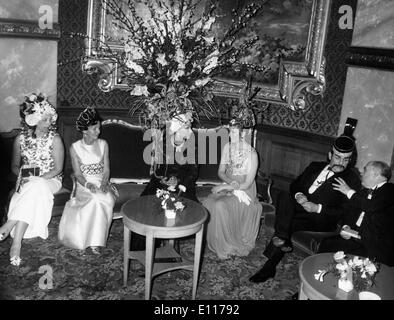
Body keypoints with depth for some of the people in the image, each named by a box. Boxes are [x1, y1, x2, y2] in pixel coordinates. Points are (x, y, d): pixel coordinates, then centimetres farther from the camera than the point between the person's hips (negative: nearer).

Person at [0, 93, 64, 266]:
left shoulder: (54, 139, -7)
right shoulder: (20, 139, 2)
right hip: (26, 181, 2)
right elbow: (15, 165, 13)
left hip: (50, 180, -2)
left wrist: (36, 179, -20)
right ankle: (16, 243, -37)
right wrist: (23, 175, -10)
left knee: (35, 189, -38)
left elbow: (58, 168, -8)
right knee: (33, 195, -34)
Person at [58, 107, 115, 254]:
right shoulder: (75, 148, -2)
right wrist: (88, 184, -24)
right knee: (95, 200, -35)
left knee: (105, 199, -32)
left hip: (102, 184, 2)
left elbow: (106, 170, 3)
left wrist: (104, 183, -17)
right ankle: (94, 241, -22)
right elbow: (78, 174, -4)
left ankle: (95, 241, -22)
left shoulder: (103, 144, 4)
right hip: (84, 186, -2)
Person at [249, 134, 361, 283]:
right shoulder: (315, 166, 17)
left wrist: (318, 208, -20)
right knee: (284, 196, -25)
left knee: (290, 223, -30)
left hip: (320, 219, -6)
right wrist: (298, 195, -6)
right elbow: (294, 185, 18)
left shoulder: (352, 180, -2)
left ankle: (270, 266, -20)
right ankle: (282, 240, -33)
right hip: (299, 207, 6)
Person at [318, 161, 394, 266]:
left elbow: (371, 207, -22)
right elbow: (350, 213, 21)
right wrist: (345, 227, -1)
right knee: (326, 243, -12)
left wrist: (349, 192, -7)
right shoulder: (365, 192, 17)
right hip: (354, 237, 7)